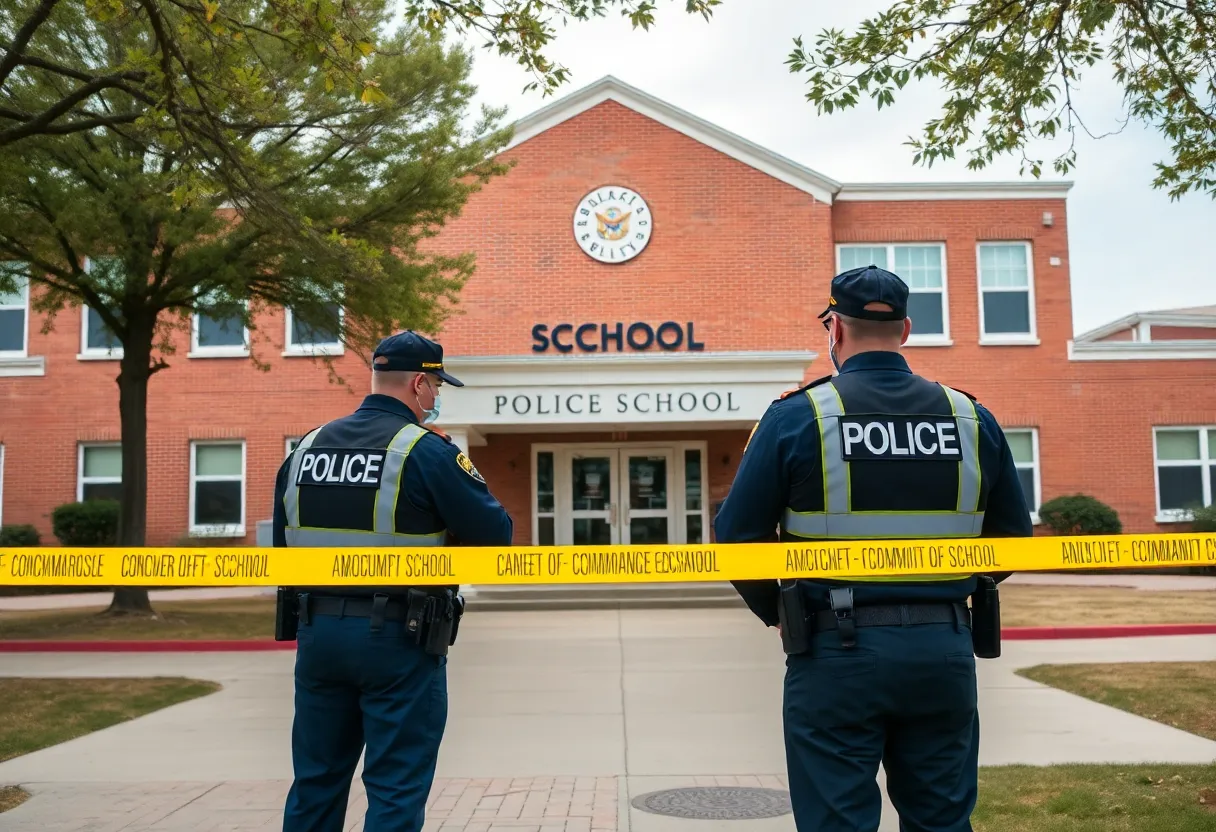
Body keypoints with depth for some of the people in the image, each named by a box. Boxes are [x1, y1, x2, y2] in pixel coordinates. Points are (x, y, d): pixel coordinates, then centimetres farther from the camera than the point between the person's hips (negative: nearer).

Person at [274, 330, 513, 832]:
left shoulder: (306, 448, 8)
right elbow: (495, 532, -10)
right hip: (398, 638, -6)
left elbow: (282, 544, 14)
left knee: (316, 781, 17)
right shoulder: (428, 451, -12)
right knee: (396, 788, 5)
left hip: (316, 630, 6)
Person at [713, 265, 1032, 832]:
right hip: (945, 652, 4)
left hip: (837, 653, -3)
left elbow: (736, 535, -5)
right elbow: (1013, 539, 12)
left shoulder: (796, 416, -7)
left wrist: (775, 614, 11)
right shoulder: (974, 419, 4)